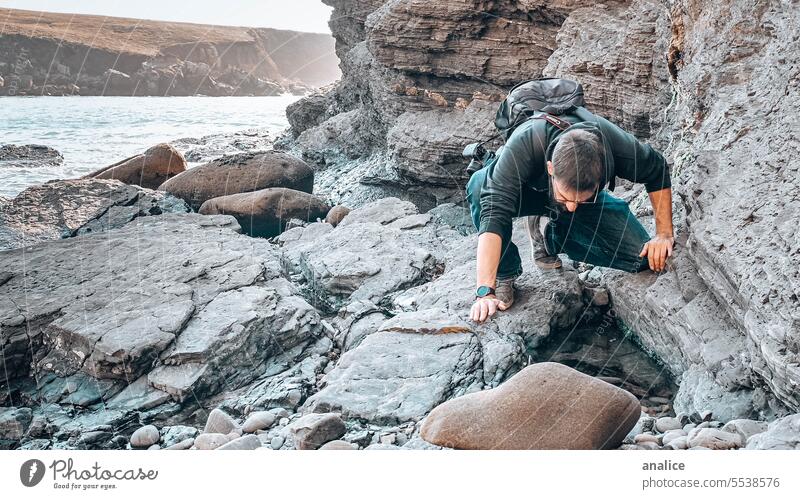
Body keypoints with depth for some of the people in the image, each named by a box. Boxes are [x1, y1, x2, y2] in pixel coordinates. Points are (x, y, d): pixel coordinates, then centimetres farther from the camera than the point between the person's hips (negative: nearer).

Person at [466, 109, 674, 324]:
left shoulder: (619, 147, -36)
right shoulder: (522, 146, -44)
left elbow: (658, 171, -13)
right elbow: (494, 213, -50)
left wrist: (665, 234, -19)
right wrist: (485, 292, -58)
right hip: (528, 192, -2)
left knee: (641, 258, -17)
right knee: (480, 185, -37)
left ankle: (548, 234, 6)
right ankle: (504, 274, -13)